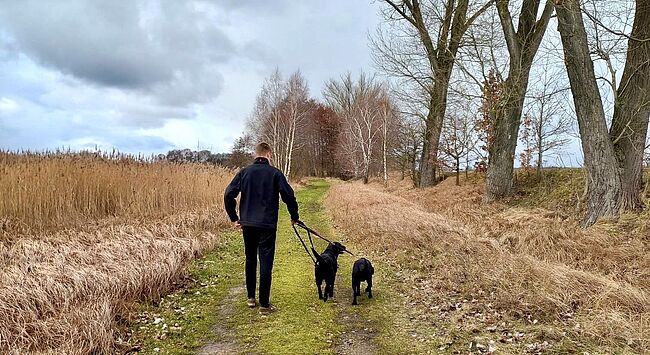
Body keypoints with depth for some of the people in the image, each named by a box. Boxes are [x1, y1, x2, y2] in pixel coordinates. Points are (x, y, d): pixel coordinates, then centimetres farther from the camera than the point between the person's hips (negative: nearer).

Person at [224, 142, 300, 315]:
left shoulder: (244, 172, 3)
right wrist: (294, 217, 7)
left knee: (250, 260, 19)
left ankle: (251, 297, 27)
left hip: (247, 224, 4)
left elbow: (228, 195, -3)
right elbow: (289, 197, -8)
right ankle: (264, 304, 4)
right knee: (266, 264, 1)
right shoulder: (275, 173, -5)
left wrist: (234, 217, 6)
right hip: (267, 225, -3)